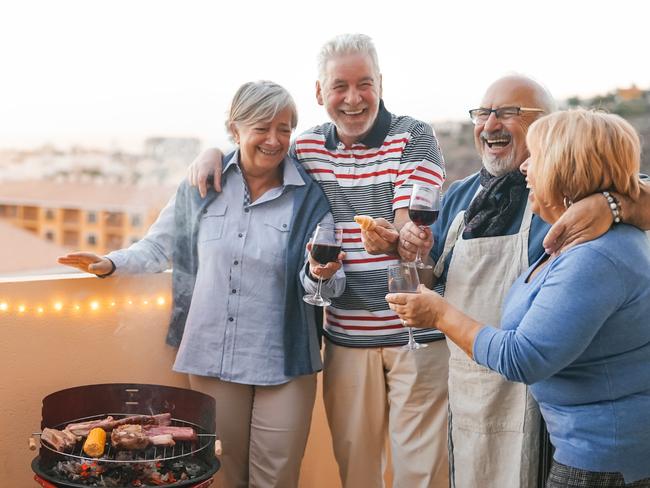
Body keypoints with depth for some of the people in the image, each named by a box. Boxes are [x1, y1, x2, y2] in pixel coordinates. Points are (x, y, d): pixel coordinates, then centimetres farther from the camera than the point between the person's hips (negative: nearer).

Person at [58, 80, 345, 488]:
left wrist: (322, 275, -29)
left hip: (283, 362, -2)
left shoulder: (311, 197, -4)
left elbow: (328, 284, -7)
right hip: (213, 355, 2)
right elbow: (161, 246, 13)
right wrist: (113, 263, -2)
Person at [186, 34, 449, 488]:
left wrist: (391, 236, -35)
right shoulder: (308, 148, 7)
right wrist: (214, 152, 3)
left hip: (413, 330, -3)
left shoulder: (414, 137, -4)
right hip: (346, 334, 4)